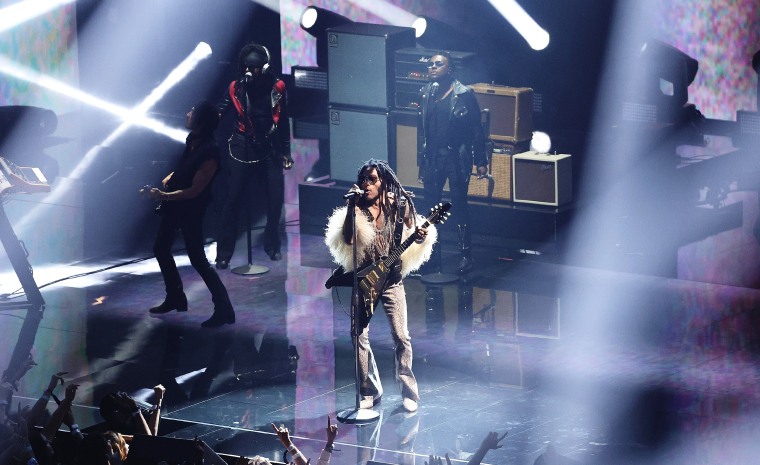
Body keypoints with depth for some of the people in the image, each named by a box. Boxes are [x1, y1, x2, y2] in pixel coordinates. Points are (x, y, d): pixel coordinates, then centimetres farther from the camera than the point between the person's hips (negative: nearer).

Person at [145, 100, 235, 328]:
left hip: (191, 208, -9)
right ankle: (175, 298, 34)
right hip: (174, 204, 9)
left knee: (197, 258, -5)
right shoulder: (192, 140, -4)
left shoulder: (209, 153, -28)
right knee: (161, 248, 19)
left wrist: (164, 196, -23)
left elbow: (194, 190, -24)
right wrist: (170, 178, 4)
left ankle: (224, 309, 1)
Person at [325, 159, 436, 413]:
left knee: (401, 337, -6)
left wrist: (420, 236, -22)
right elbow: (347, 238, -13)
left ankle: (408, 392, 5)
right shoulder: (358, 208, 0)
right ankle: (370, 392, 15)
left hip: (391, 279, -2)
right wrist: (352, 207, -22)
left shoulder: (400, 206, -1)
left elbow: (412, 235, 1)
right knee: (360, 337, 2)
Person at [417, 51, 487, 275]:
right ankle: (433, 257, 18)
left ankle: (466, 256, 10)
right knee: (431, 206, 8)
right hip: (433, 159, 5)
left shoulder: (464, 95, -9)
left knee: (459, 206, 0)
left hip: (457, 158, -5)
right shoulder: (426, 93, 6)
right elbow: (422, 129, 12)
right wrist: (421, 161, 13)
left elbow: (477, 128, -6)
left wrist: (480, 161, -8)